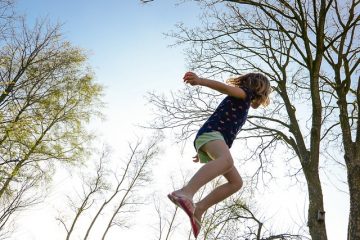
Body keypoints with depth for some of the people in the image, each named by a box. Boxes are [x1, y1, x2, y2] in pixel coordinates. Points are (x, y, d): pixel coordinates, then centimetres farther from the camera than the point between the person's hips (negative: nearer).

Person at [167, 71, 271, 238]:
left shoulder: (241, 107, 35)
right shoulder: (245, 93, 9)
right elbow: (225, 87, -12)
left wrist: (203, 152, 39)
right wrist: (200, 81, -31)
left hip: (215, 139, 9)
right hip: (210, 133, -9)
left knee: (236, 182, 3)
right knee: (227, 160, -39)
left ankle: (199, 208, -7)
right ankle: (185, 193, -61)